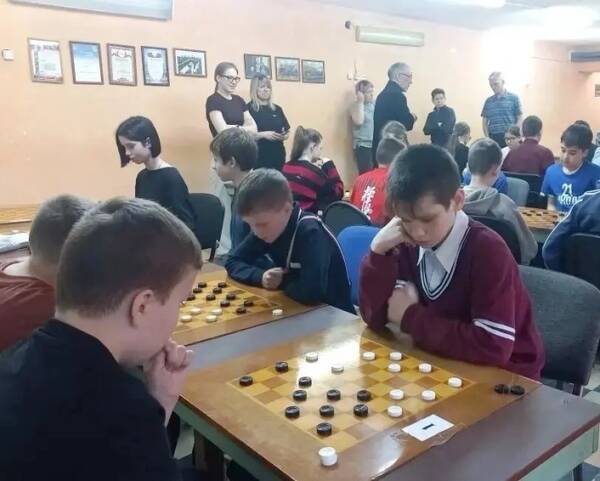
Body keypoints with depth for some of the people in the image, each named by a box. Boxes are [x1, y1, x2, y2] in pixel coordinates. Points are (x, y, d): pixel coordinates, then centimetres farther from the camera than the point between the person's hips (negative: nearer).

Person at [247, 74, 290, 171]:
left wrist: (284, 136, -4)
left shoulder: (277, 109, 14)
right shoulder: (249, 109, -3)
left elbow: (287, 132, 17)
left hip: (278, 156, 5)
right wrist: (263, 134, -20)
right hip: (259, 157, -5)